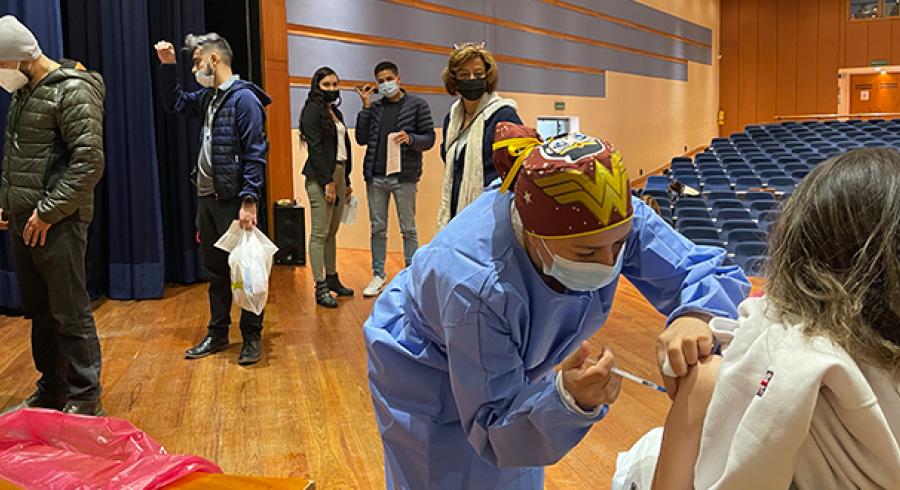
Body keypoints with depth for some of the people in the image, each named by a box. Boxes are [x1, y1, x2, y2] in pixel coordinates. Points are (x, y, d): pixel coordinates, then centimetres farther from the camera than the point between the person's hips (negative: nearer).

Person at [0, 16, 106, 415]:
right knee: (39, 313, 15)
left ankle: (85, 402, 8)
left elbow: (89, 162, -19)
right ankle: (51, 393, 28)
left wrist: (48, 212, -18)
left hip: (57, 223, -9)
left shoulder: (73, 90, -11)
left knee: (71, 314, -3)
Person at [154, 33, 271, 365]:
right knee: (215, 271, 15)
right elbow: (174, 102, 31)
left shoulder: (243, 98, -12)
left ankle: (252, 338, 12)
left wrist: (249, 201, -22)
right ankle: (217, 334, 26)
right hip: (207, 199, 9)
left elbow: (255, 154, -17)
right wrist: (168, 66, 18)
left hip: (234, 201, -9)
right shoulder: (208, 97, 13)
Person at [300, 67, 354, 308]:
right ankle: (321, 287, -5)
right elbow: (315, 147, -13)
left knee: (332, 232, 12)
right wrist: (328, 181, -17)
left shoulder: (336, 112, 19)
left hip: (339, 174, 8)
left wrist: (346, 181, 16)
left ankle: (332, 279, 20)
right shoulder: (312, 110, -5)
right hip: (321, 177, -8)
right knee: (320, 233, -6)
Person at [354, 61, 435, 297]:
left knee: (408, 229, 4)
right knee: (378, 229, 9)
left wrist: (410, 138, -20)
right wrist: (366, 106, 1)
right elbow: (361, 139, 6)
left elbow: (429, 139, 0)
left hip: (404, 176, -3)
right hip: (376, 176, 4)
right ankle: (378, 275, 18)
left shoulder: (417, 104, 2)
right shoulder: (374, 107, 12)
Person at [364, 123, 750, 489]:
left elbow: (715, 272, -23)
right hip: (423, 373, -5)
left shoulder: (612, 220, -30)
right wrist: (569, 399, -52)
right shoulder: (475, 285, -44)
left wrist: (695, 316, -46)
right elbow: (491, 426, -34)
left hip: (510, 364, 5)